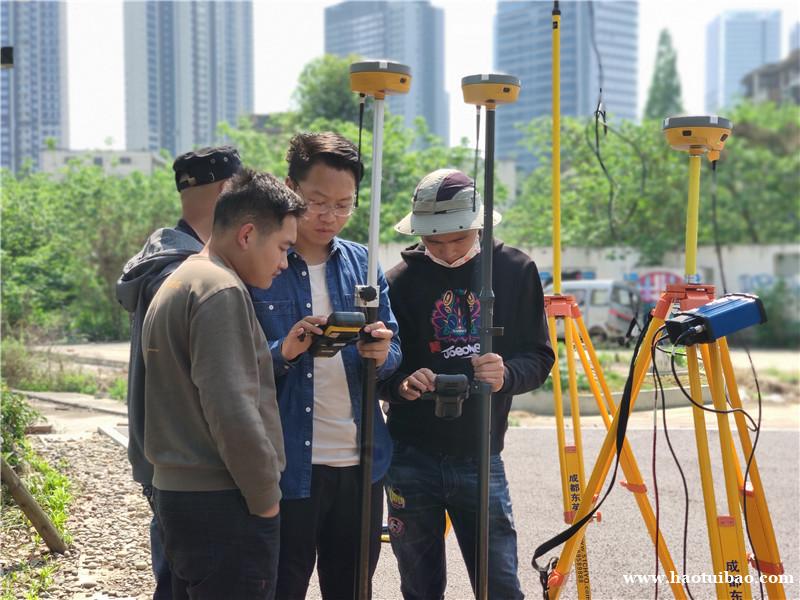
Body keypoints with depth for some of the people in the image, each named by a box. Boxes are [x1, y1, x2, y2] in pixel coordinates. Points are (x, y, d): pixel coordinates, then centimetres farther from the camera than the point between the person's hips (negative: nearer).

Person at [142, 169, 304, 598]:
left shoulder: (175, 285, 17)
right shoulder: (221, 291, -14)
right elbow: (232, 410, -21)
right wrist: (266, 498, -12)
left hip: (173, 492, 10)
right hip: (223, 504, -10)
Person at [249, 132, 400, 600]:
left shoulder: (361, 263, 8)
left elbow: (395, 349, 11)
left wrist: (382, 354, -12)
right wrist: (282, 353, -24)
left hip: (361, 463, 5)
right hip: (288, 467, -4)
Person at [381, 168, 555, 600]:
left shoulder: (515, 270, 0)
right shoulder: (401, 280, -2)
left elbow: (538, 358, 3)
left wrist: (506, 375, -19)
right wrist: (401, 384, -21)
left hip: (480, 458, 0)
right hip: (411, 459, 0)